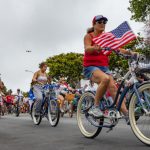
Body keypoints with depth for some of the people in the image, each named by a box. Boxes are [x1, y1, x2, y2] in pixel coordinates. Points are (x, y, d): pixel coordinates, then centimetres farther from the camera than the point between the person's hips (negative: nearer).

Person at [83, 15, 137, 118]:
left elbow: (118, 49, 3)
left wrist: (130, 53, -16)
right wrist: (96, 48, -42)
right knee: (105, 79, -34)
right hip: (91, 67, -4)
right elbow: (87, 49, -19)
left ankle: (127, 114, -21)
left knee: (113, 87, -18)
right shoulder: (89, 36, 2)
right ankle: (95, 107, -22)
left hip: (104, 67, 4)